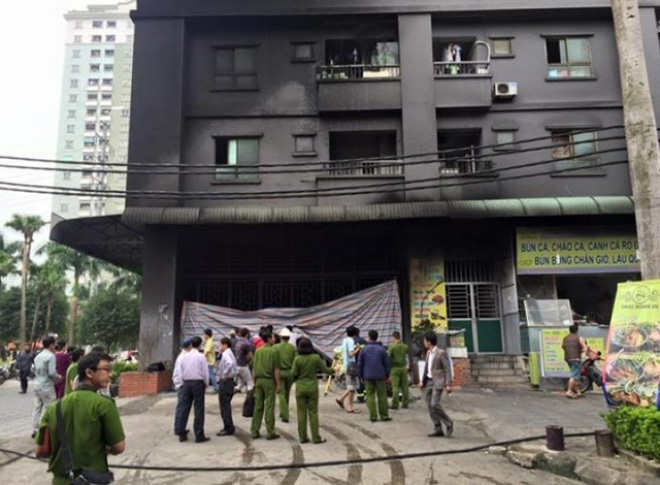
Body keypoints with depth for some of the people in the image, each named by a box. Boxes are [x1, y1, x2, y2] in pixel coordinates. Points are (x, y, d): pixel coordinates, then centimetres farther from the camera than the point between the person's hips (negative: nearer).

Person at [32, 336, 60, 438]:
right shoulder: (51, 356, -16)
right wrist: (58, 377, -3)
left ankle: (35, 430, 19)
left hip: (37, 385, 8)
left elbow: (35, 370, 16)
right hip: (47, 386, -8)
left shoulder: (38, 356, 11)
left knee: (37, 408, 14)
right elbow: (52, 372, -20)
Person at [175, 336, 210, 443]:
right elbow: (205, 372, -6)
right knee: (199, 409, 1)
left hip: (186, 383, 4)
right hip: (198, 383, -4)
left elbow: (181, 371, 8)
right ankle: (199, 435, 4)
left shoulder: (184, 356, 5)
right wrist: (206, 383, 8)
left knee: (185, 408, 10)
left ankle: (181, 434, 14)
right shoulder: (201, 356, -8)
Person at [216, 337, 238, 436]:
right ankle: (229, 427, 22)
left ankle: (228, 429, 1)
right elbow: (236, 369, 21)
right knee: (226, 405, 16)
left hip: (225, 382, -10)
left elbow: (230, 364, -35)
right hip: (231, 381, 10)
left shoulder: (226, 354, -14)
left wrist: (224, 375, -25)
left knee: (225, 406, -4)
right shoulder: (230, 354, 16)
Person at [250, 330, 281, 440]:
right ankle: (270, 432, 5)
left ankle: (254, 431, 13)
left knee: (258, 406, 9)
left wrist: (255, 383, 19)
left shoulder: (257, 351, 9)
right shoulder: (273, 352, -9)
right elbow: (276, 370, -11)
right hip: (269, 381, -5)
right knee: (269, 407, 0)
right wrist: (278, 384, -6)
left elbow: (254, 368, 12)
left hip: (259, 380, 5)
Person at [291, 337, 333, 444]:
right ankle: (316, 438, 9)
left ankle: (303, 437, 12)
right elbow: (325, 370, -1)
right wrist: (333, 370, 19)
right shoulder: (316, 357, -9)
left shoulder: (297, 359, -11)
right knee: (313, 413, 7)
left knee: (301, 413, 8)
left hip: (300, 388, 0)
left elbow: (293, 374, -8)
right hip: (312, 388, 0)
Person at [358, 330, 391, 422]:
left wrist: (361, 376, 12)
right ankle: (384, 416, 10)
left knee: (370, 396, 5)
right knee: (382, 396, 6)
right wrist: (387, 375, 11)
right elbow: (386, 363, 2)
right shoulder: (382, 349, -1)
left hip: (368, 376, 0)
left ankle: (373, 416, 3)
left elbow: (360, 364, 3)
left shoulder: (364, 349, 0)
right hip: (380, 376, 0)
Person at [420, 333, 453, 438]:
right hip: (428, 381, 8)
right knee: (430, 406, 5)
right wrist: (422, 381, 15)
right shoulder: (428, 353, 12)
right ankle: (438, 430, 12)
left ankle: (448, 423, 3)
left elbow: (447, 369, -12)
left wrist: (448, 384, -16)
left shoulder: (441, 353, -12)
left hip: (437, 382, -8)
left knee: (434, 404, -17)